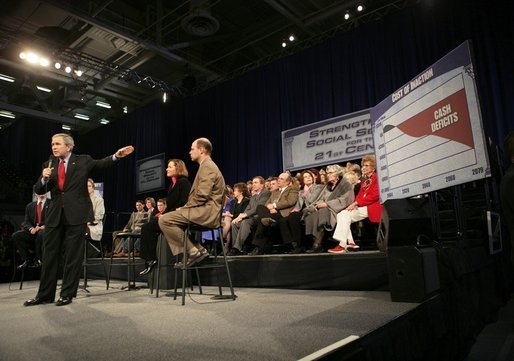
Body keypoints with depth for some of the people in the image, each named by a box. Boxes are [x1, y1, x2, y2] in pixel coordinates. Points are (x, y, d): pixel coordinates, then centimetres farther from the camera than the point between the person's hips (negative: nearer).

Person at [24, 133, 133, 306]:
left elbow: (102, 163, -6)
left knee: (73, 256, 2)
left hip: (76, 214, -4)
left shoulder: (83, 160, 5)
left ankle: (67, 294, 13)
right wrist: (44, 178, -11)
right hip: (54, 214, 4)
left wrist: (116, 155, -23)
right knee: (49, 255, 10)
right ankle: (45, 294, 22)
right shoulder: (49, 165, 12)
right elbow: (38, 190, 10)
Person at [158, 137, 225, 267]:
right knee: (171, 219, 21)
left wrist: (184, 207, -9)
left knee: (164, 220, -15)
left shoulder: (207, 167, -11)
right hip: (204, 211, 11)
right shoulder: (206, 166, 22)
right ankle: (198, 249, 10)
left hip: (207, 211, -11)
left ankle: (194, 251, -11)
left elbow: (202, 195, -21)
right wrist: (184, 207, 10)